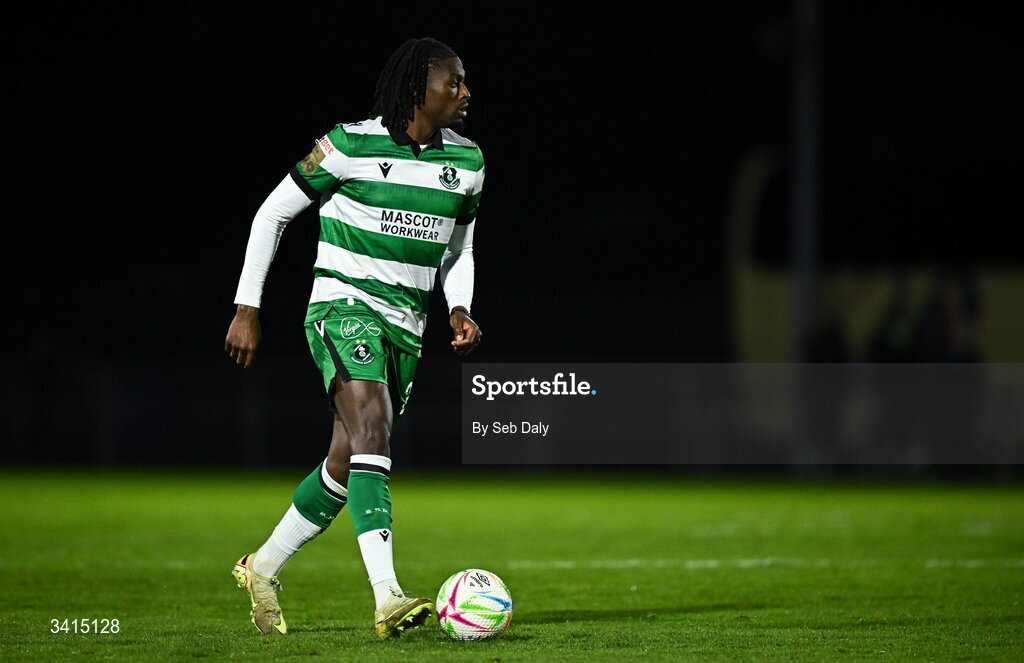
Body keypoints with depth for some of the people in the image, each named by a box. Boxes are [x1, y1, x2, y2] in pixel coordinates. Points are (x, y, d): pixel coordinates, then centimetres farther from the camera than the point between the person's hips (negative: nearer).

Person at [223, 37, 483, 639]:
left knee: (347, 464, 9)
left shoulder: (467, 161, 7)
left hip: (406, 324, 7)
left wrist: (460, 310, 1)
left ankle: (263, 568, 32)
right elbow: (273, 214, -1)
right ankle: (388, 600, -38)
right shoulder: (351, 144, -10)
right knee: (373, 424, -27)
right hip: (343, 306, -7)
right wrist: (248, 309, -3)